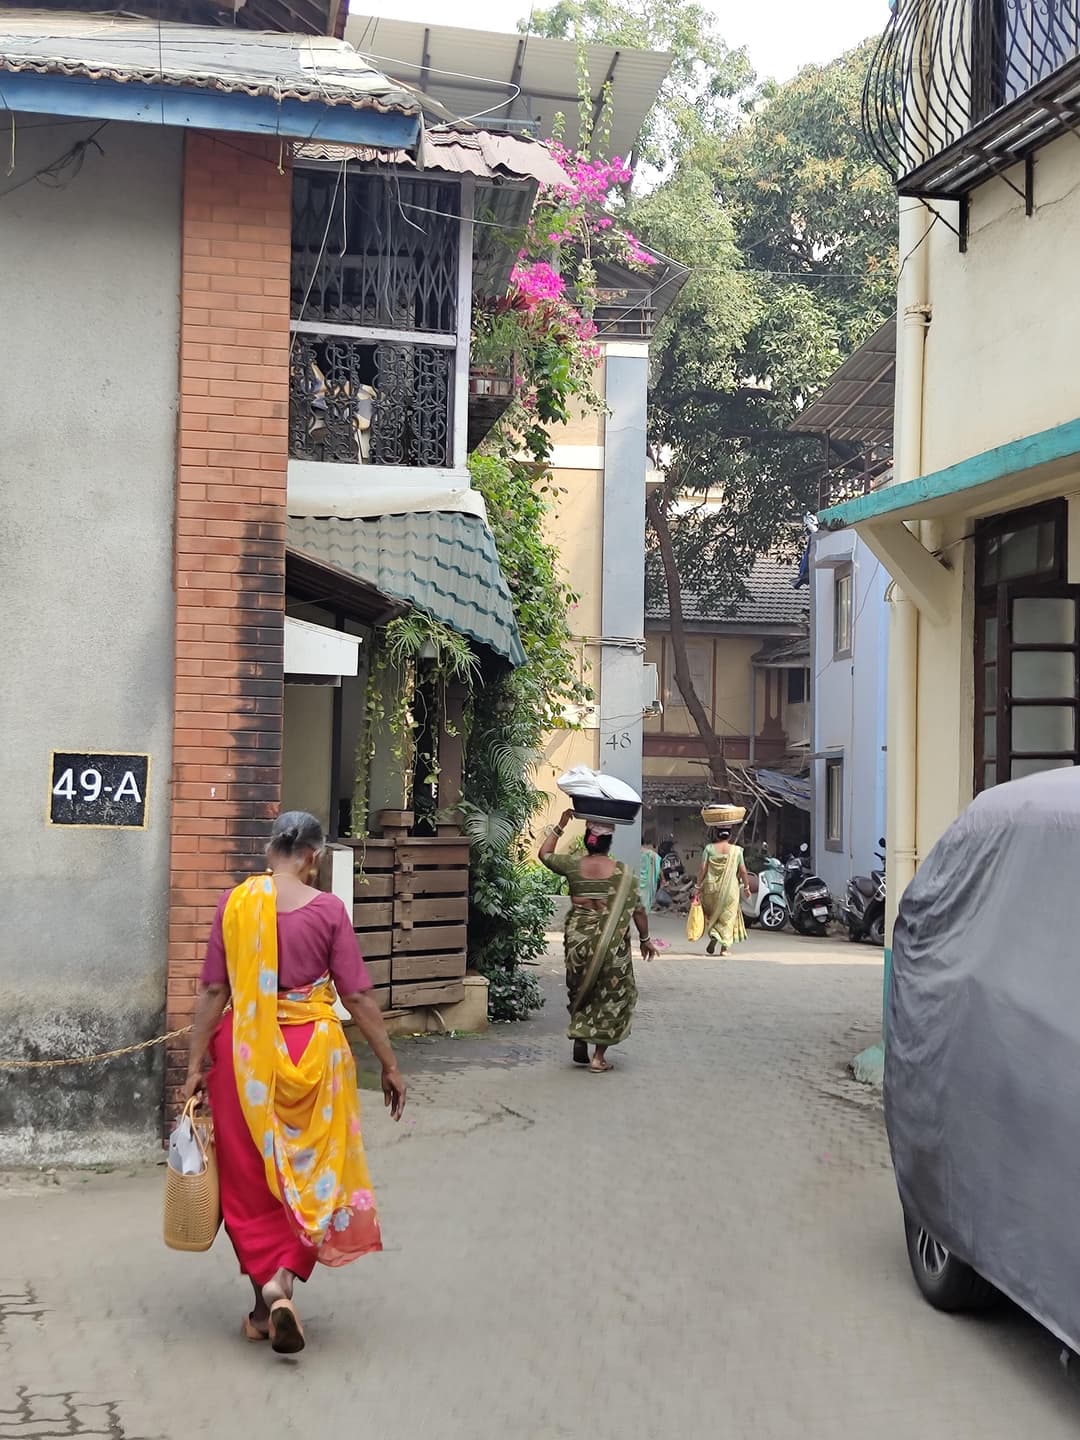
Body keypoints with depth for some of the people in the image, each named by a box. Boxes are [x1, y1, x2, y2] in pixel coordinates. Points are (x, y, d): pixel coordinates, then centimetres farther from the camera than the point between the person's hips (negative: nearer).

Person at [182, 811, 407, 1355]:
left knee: (250, 1177, 14)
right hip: (310, 1051, -1)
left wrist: (195, 1066, 2)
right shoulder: (327, 909, -7)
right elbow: (357, 995, -6)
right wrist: (389, 1064, 2)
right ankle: (284, 1277, -4)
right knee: (308, 1170, 12)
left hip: (245, 1050, 1)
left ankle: (266, 1290, 11)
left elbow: (214, 991, -3)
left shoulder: (235, 903, -3)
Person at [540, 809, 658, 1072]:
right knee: (610, 996, 8)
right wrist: (645, 939, 7)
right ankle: (599, 1056, 8)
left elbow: (545, 854, 16)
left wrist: (560, 826, 19)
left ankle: (579, 1040, 19)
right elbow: (637, 910, -5)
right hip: (612, 942, -2)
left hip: (578, 937, 2)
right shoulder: (622, 872, -7)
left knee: (581, 990, 23)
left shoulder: (573, 865, -3)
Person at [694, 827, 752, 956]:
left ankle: (713, 935, -4)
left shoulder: (709, 849, -2)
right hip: (730, 888, 0)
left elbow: (702, 869, -7)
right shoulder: (736, 850, -1)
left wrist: (698, 887, -2)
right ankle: (724, 947, 3)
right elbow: (743, 871, 0)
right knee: (728, 917, 8)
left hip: (711, 888, 0)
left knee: (712, 915, 19)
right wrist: (746, 887, 13)